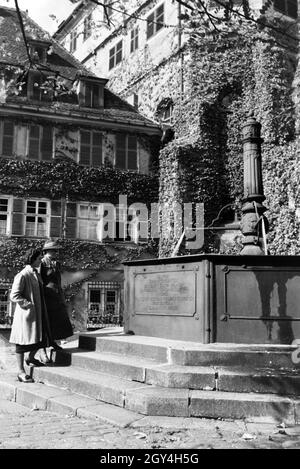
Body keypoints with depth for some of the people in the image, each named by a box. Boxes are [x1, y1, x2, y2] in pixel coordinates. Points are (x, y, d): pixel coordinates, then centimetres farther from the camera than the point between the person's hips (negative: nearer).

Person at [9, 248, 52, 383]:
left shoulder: (36, 274, 12)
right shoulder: (22, 276, -15)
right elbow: (14, 296, -18)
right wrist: (29, 304, -19)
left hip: (39, 313, 8)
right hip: (26, 314, -8)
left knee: (42, 339, 13)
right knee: (23, 342, 2)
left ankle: (30, 358, 38)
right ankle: (21, 372, 13)